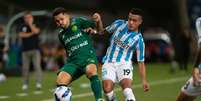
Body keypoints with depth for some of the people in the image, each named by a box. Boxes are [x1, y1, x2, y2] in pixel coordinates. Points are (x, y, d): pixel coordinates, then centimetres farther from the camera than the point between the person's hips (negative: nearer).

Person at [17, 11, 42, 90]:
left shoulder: (35, 25, 6)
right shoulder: (22, 27, 9)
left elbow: (36, 31, -15)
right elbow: (21, 35, -7)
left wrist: (30, 24, -6)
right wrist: (31, 33, -8)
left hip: (35, 49, -1)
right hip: (25, 50, 2)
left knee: (37, 66, -11)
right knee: (25, 68, 4)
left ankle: (38, 83, -15)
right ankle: (25, 84, 12)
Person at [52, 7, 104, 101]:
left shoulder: (78, 22, 3)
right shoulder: (61, 35, 18)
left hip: (88, 57, -5)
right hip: (73, 61, 5)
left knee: (91, 71, -37)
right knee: (60, 80, -18)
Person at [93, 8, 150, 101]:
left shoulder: (138, 40, -6)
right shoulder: (119, 24, 2)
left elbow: (141, 62, -1)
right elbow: (102, 32, 16)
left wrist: (144, 80, -8)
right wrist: (99, 21, -4)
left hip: (124, 63, -2)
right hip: (109, 63, 2)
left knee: (127, 86, -30)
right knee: (107, 88, -21)